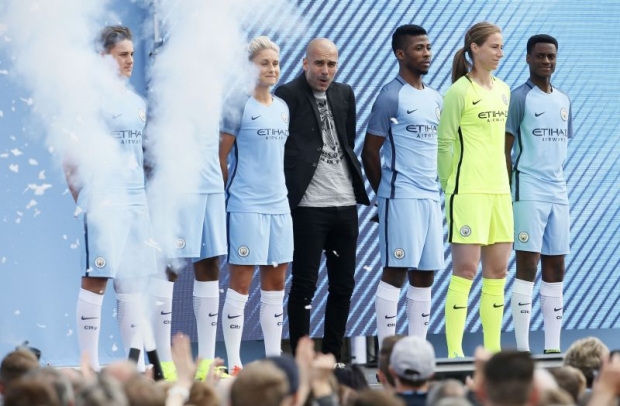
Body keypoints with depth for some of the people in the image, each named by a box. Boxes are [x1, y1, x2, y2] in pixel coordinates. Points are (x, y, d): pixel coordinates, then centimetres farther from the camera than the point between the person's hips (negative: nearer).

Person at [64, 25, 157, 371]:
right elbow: (70, 157, -8)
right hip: (104, 202, -7)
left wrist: (141, 193, 17)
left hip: (135, 201, 8)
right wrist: (82, 200, -9)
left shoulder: (137, 102, 15)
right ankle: (90, 366, -7)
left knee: (133, 281, 9)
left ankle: (136, 363, 14)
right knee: (96, 279, -8)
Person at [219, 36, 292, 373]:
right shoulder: (238, 107, -7)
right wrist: (231, 191, -3)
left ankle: (274, 358, 16)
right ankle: (234, 364, -2)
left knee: (275, 283, 9)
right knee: (241, 282, -4)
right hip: (246, 205, -7)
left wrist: (277, 188, 12)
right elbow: (221, 157, -6)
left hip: (278, 203, 7)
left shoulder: (282, 107, 13)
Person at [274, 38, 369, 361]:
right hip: (309, 204, -6)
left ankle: (333, 356, 17)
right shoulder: (288, 95, -5)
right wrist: (287, 193, -7)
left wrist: (354, 184, 12)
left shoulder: (345, 94, 14)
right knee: (304, 284, -3)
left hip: (345, 202, 6)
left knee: (344, 284, 8)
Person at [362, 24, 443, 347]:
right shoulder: (391, 96, -7)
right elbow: (370, 153, -5)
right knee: (395, 271, -7)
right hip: (401, 196, -7)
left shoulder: (435, 99, 15)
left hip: (431, 196, 7)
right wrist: (386, 195, 1)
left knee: (424, 274, 6)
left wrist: (434, 185, 14)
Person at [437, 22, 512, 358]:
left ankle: (492, 349, 13)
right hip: (469, 190, -7)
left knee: (497, 270, 7)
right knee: (466, 268, -9)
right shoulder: (460, 91, -7)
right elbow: (445, 143, -6)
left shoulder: (503, 91, 13)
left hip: (499, 190, 7)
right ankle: (454, 352, -7)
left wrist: (501, 178, 15)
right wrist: (448, 186, -8)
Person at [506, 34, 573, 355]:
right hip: (529, 193, -6)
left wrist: (556, 180, 13)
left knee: (555, 268, 6)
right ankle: (523, 347, -7)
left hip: (558, 193, 6)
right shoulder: (519, 98, -5)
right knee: (527, 266, -8)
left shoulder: (563, 101, 15)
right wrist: (508, 196, -11)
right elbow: (504, 150, -7)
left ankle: (553, 346, 9)